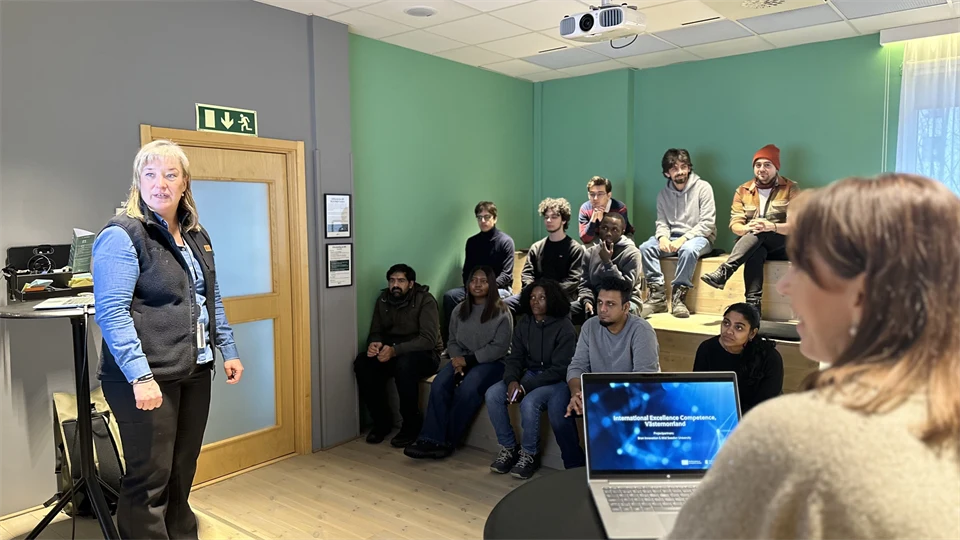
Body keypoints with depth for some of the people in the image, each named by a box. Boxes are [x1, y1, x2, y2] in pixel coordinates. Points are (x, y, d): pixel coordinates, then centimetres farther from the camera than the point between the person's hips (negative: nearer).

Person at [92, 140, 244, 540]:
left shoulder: (196, 236, 13)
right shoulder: (122, 235, -11)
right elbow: (111, 312, -18)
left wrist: (228, 350, 15)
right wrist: (140, 375, -25)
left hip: (195, 371, 7)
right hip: (147, 378, -7)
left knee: (183, 472, 18)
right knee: (149, 480, 2)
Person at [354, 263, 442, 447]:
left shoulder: (425, 300, -17)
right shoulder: (383, 299, 1)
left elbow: (429, 339, -25)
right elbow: (376, 331, 7)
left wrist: (395, 350, -37)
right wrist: (374, 343, -20)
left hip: (424, 354, -5)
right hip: (392, 351, 6)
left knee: (404, 365, -38)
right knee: (362, 363, -22)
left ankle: (411, 424, -17)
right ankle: (381, 421, -7)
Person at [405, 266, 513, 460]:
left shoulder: (501, 312, -5)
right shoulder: (459, 310, 11)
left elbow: (499, 348, -11)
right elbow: (452, 342, 12)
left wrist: (469, 360, -16)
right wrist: (458, 360, -9)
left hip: (491, 363, -4)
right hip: (463, 360, 5)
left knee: (467, 390, -32)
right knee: (439, 384, -25)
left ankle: (448, 440, -18)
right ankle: (431, 439, -28)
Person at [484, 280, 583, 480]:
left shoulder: (564, 328, -14)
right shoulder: (524, 324, 5)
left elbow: (559, 369, -17)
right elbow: (514, 357, 4)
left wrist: (526, 386, -23)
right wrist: (512, 380, -19)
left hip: (556, 380, -6)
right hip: (529, 374, 6)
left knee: (529, 402, -33)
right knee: (492, 395, -17)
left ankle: (529, 454, -8)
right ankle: (508, 448, -2)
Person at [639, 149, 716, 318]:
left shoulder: (703, 187, -5)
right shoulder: (664, 193, 9)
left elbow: (707, 224, -12)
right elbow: (661, 222, 6)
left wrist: (683, 239, -23)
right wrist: (663, 237, -18)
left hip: (699, 237, -4)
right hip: (672, 237, 4)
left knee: (688, 249, -39)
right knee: (645, 248, -23)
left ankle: (678, 296, -25)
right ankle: (657, 295, -22)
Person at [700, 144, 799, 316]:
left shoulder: (790, 189, 0)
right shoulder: (743, 191, 7)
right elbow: (735, 225, -1)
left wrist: (771, 226, -30)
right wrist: (748, 228, -25)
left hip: (782, 244, -1)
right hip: (753, 244, 1)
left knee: (760, 234, -35)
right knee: (755, 252, -37)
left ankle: (723, 272, -44)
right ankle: (753, 304, -45)